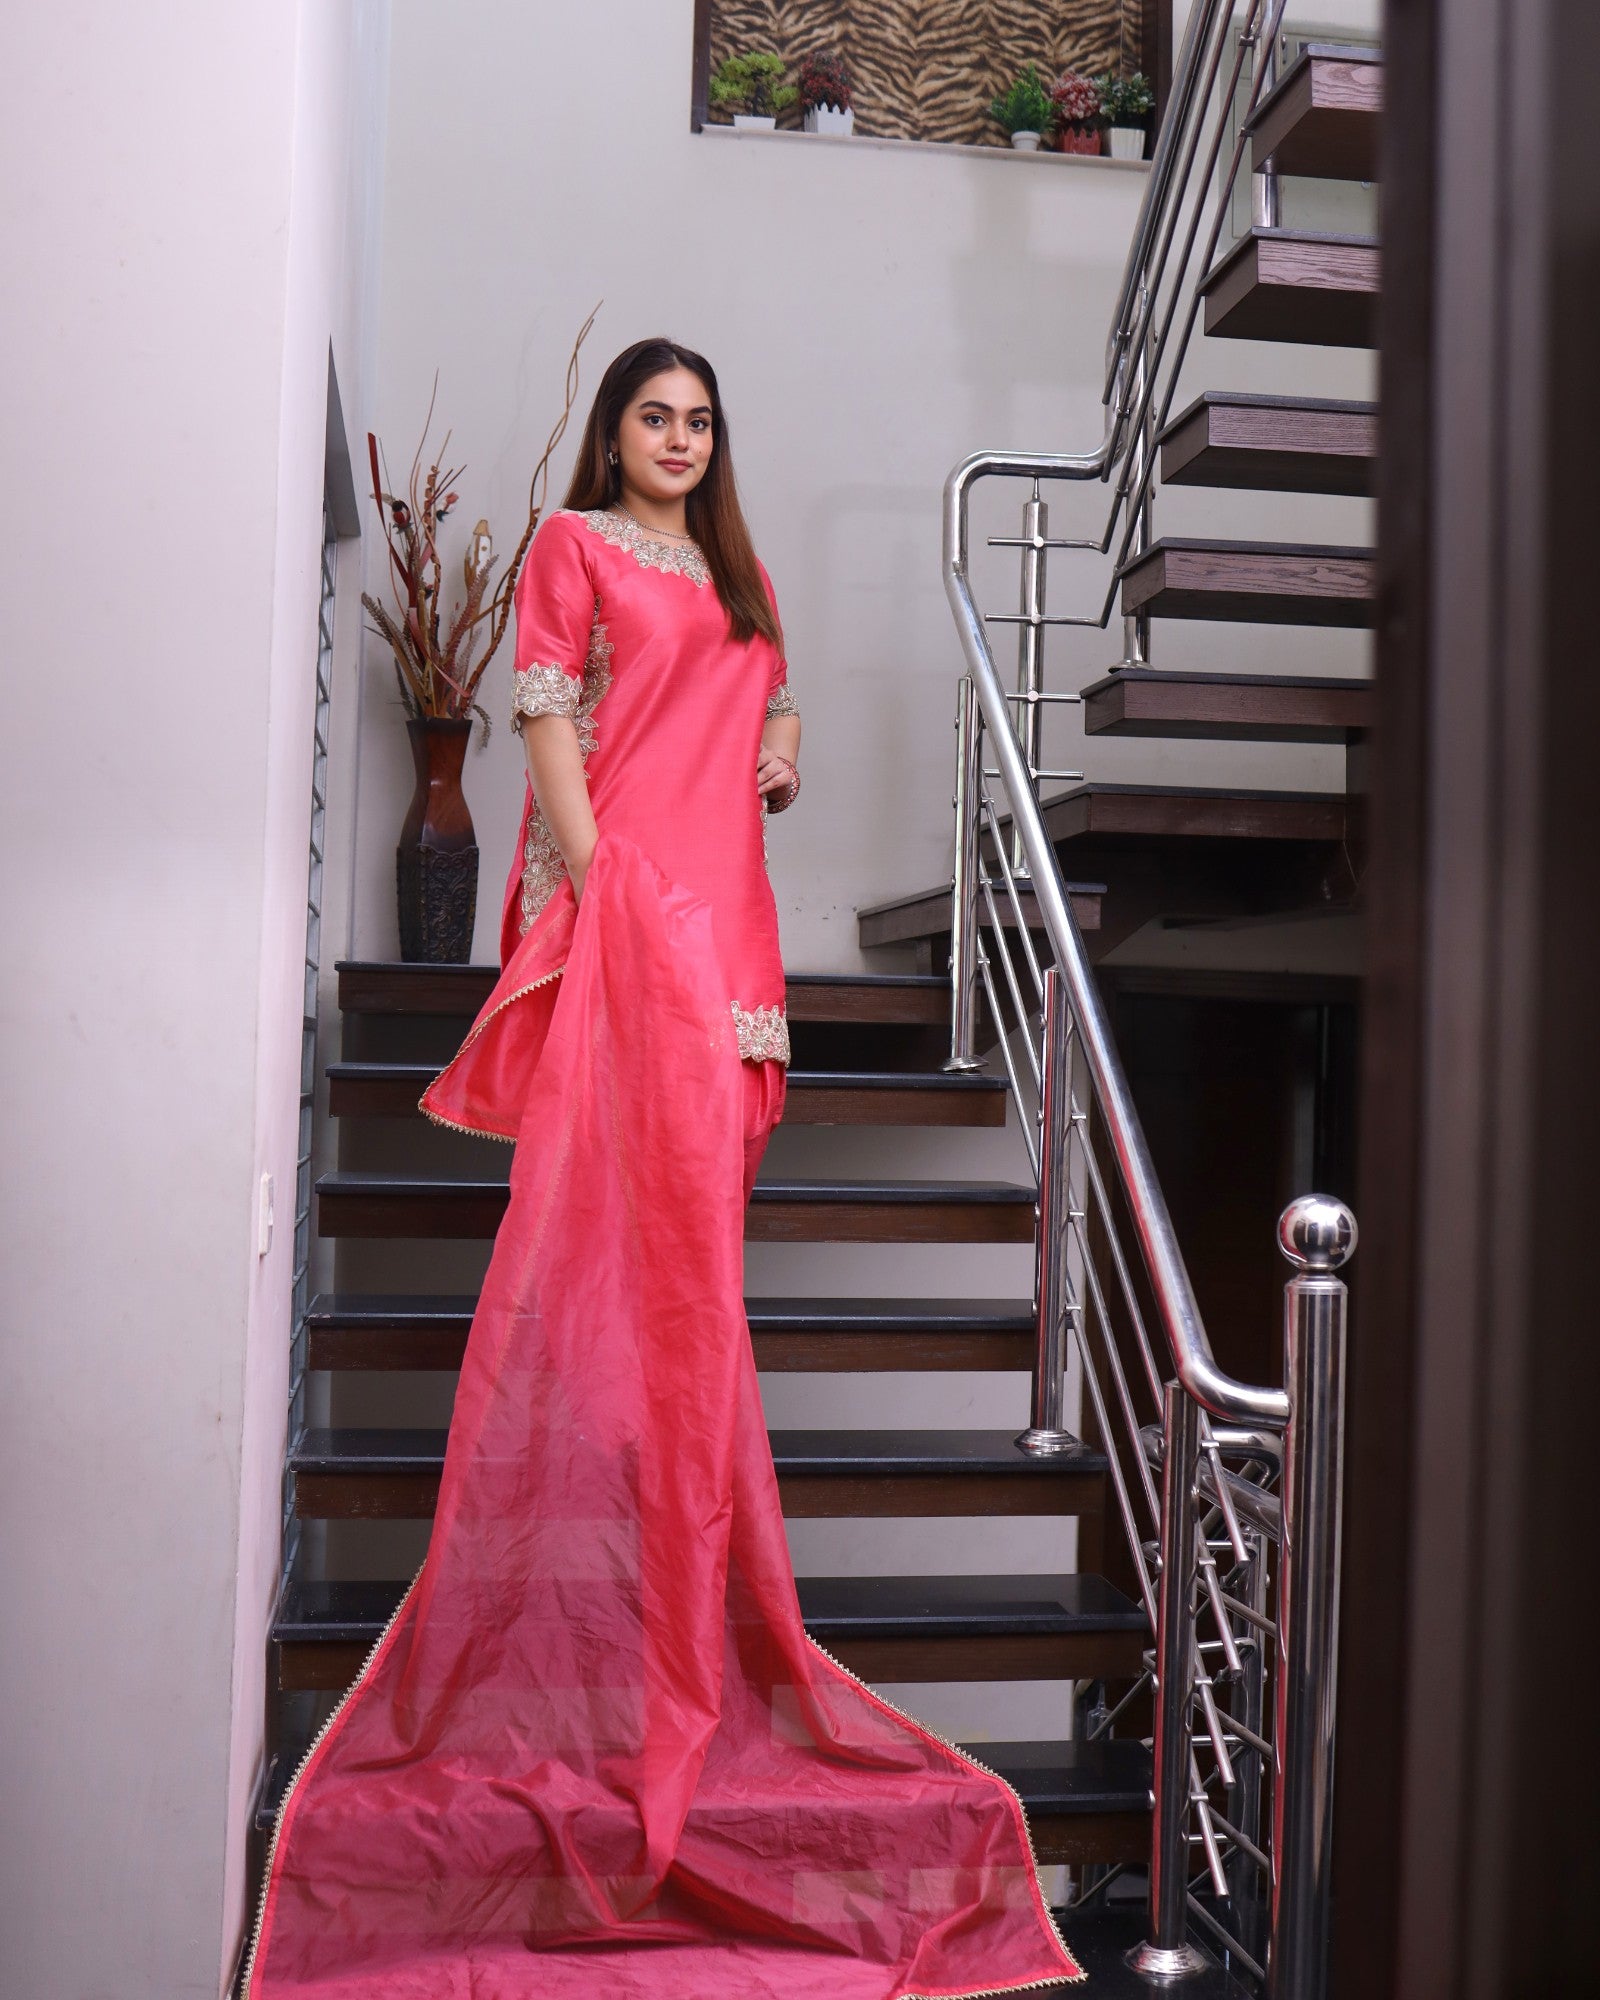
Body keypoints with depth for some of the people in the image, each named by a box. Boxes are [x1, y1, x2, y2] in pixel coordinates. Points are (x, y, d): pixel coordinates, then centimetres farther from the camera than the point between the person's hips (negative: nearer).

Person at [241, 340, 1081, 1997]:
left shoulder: (736, 573, 24)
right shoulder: (572, 547, 5)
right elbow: (547, 716, -5)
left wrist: (781, 752, 7)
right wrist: (594, 879, -16)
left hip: (721, 894, 7)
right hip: (615, 883, -6)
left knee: (690, 1192, 6)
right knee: (621, 1188, -10)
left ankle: (677, 1576, 16)